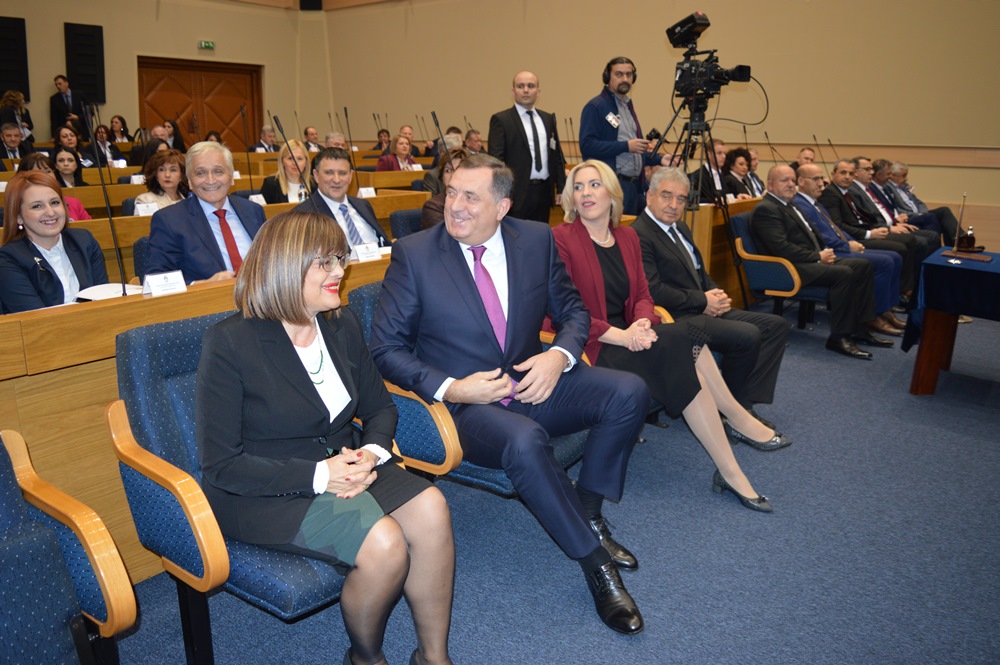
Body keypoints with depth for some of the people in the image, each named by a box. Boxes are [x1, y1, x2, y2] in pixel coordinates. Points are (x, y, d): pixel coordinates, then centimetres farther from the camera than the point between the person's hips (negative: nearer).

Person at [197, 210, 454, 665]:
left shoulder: (341, 325, 3)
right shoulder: (230, 343, -14)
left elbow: (380, 408, 11)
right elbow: (221, 465, -15)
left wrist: (372, 453, -12)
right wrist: (319, 475, -24)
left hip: (342, 464, 6)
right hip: (264, 493, -5)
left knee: (430, 509, -22)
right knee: (383, 543, -27)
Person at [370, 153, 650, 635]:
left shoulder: (537, 239, 2)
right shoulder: (413, 254, -7)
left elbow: (573, 311, 11)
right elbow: (386, 348, -6)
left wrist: (558, 355, -12)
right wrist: (450, 389, -20)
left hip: (533, 383, 4)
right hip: (465, 403, -4)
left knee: (629, 392, -17)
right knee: (524, 441, -35)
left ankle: (588, 514, 1)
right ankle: (596, 565, -15)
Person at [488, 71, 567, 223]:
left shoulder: (548, 119, 15)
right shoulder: (501, 120, -2)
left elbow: (557, 155, 17)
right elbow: (496, 159, -6)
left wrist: (562, 189, 11)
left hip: (544, 191, 5)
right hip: (518, 192, -5)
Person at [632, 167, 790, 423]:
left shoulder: (681, 228, 18)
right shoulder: (638, 235, -14)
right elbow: (653, 291, -21)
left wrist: (717, 295, 2)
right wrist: (703, 301, -13)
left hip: (705, 309, 10)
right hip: (675, 318, -10)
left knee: (775, 325, 1)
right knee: (748, 335, -25)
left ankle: (745, 405, -5)